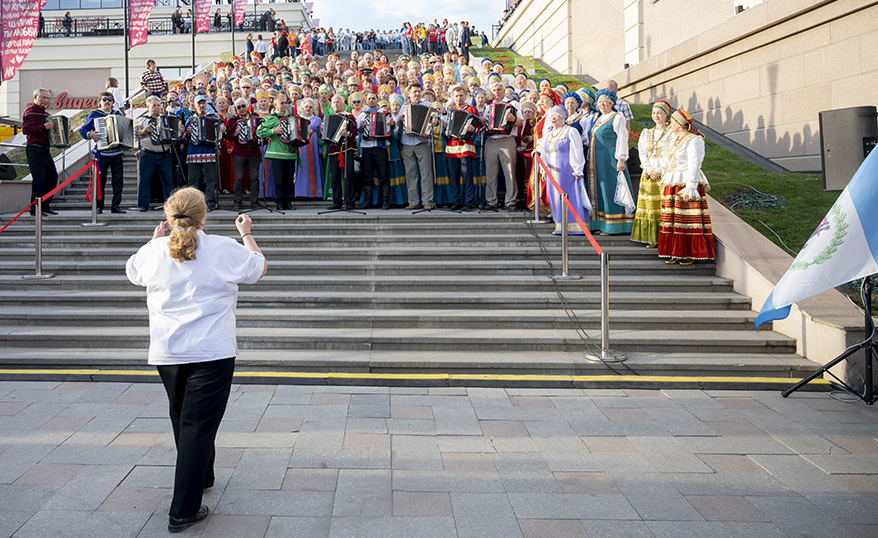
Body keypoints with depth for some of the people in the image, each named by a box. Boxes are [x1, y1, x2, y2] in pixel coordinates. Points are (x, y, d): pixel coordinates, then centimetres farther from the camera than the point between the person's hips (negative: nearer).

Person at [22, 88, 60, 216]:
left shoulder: (43, 112, 19)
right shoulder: (31, 112, -10)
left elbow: (49, 128, 33)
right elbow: (25, 129, -23)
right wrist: (44, 127, -29)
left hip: (44, 150, 10)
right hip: (35, 149, -10)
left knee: (52, 177, 12)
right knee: (39, 179, -10)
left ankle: (45, 206, 21)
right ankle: (34, 209, -5)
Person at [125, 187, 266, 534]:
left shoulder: (153, 251, 0)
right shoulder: (225, 249, -8)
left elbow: (132, 272, 23)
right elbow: (259, 268, 12)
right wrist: (247, 235, 26)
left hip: (165, 354, 4)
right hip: (212, 352, -4)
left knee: (183, 422, 22)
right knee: (198, 425, -1)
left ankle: (201, 477, 43)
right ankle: (183, 511, -2)